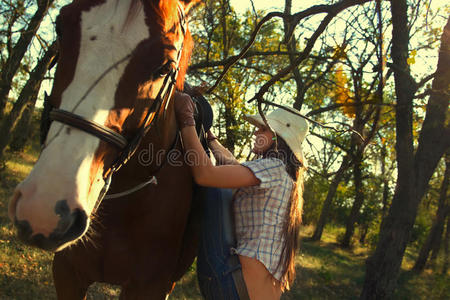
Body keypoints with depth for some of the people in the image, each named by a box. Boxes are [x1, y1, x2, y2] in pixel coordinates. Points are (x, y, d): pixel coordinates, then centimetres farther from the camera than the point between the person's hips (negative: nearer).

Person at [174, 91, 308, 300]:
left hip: (254, 267, -10)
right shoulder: (284, 173, 19)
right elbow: (232, 163, 34)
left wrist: (186, 120, -14)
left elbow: (205, 174, -22)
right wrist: (208, 136, 40)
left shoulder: (273, 167, -12)